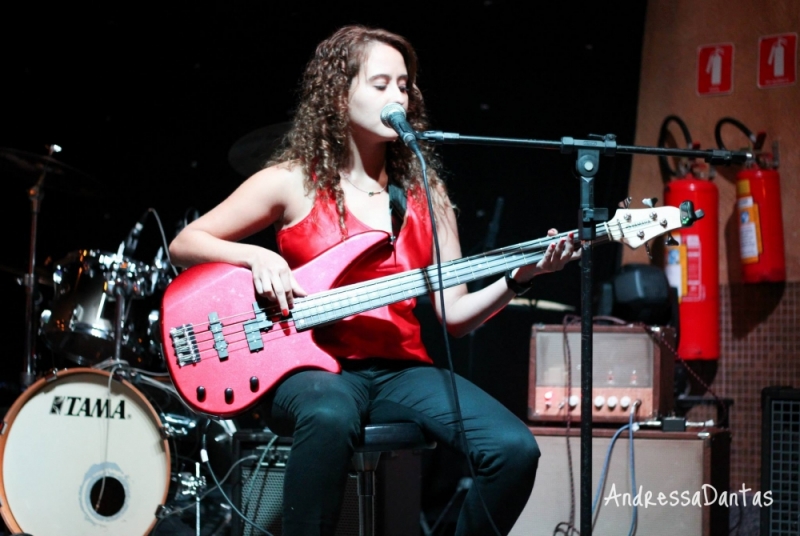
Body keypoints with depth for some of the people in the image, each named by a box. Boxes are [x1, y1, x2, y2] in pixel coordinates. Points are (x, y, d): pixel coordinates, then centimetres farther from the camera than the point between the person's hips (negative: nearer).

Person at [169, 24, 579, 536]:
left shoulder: (424, 191, 12)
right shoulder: (293, 182, 1)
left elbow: (454, 314, 10)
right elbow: (184, 244, 5)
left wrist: (516, 278, -7)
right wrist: (257, 256, -12)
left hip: (401, 369, 4)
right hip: (313, 366, -4)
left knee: (514, 448, -20)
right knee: (331, 415, -42)